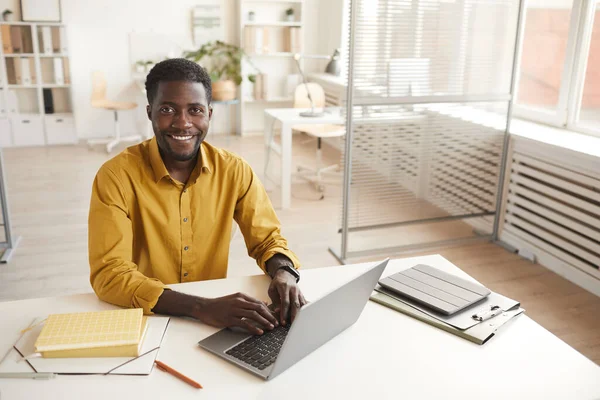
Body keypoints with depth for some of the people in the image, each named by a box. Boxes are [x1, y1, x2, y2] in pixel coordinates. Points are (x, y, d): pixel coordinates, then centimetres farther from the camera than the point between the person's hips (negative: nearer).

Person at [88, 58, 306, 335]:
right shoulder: (117, 177, -14)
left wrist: (284, 273, -22)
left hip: (215, 315, 1)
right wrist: (201, 307, -33)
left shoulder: (234, 171, -6)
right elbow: (108, 275, -21)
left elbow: (267, 241, 1)